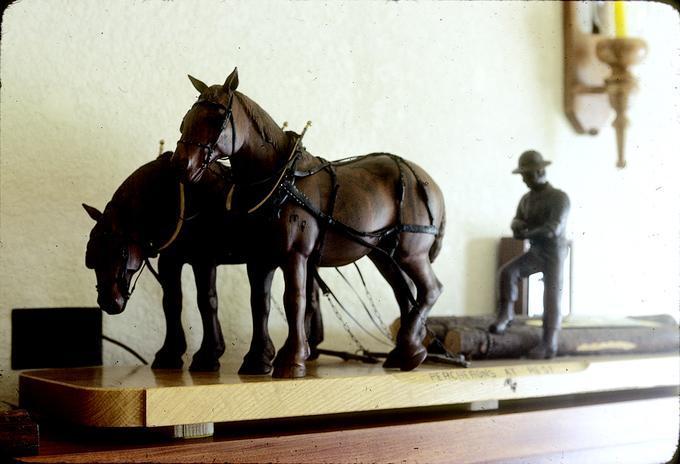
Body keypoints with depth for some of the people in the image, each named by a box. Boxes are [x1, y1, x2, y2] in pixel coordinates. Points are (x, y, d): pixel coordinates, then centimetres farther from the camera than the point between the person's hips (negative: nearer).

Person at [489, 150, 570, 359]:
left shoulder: (559, 198, -14)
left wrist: (526, 234, -19)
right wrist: (518, 224, -18)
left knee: (551, 298, -6)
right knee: (507, 271, -17)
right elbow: (517, 222, 6)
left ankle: (549, 345, -1)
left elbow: (553, 228, -25)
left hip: (553, 253, -6)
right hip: (535, 252, 6)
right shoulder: (526, 199, 6)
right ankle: (505, 315, -6)